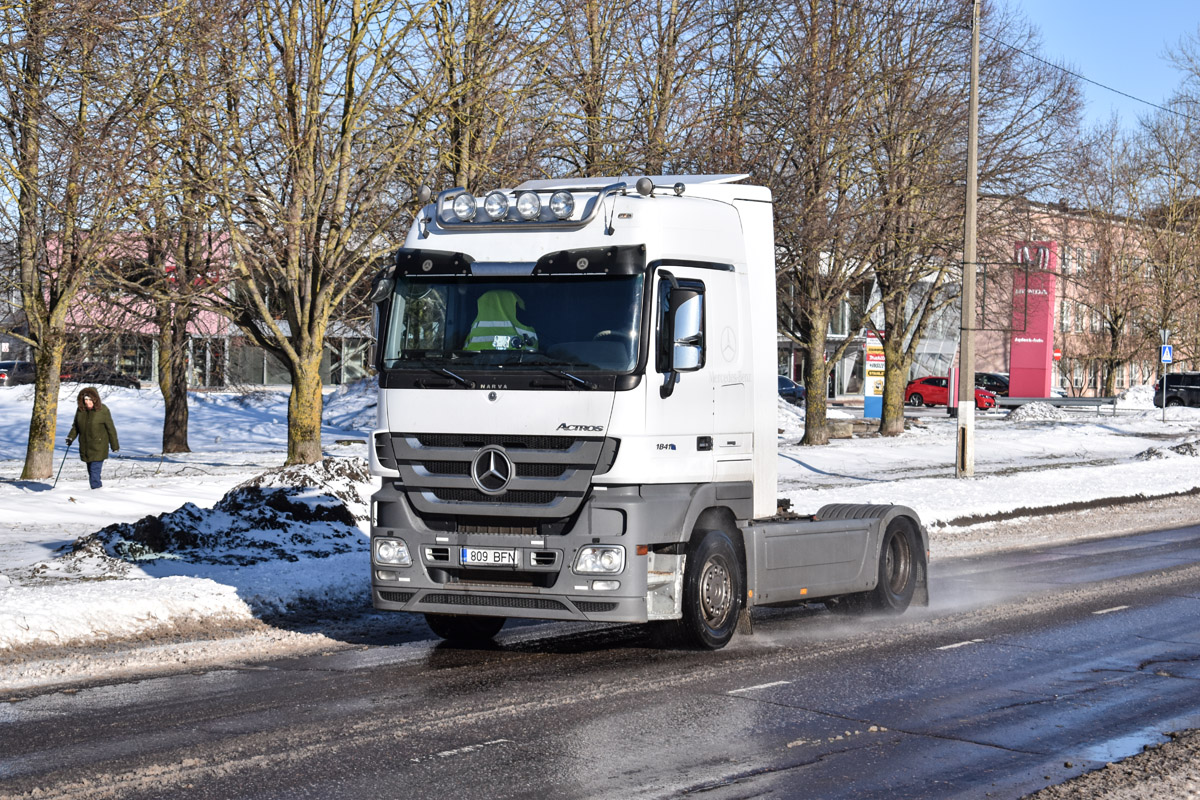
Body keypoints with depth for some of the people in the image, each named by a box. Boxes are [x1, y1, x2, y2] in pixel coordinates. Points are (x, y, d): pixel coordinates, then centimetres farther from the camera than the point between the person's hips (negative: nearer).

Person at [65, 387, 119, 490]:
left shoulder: (102, 410, -10)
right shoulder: (80, 410, 4)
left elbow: (110, 428, -4)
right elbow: (75, 426, 19)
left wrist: (115, 445, 0)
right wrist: (71, 437, 3)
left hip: (99, 447, -6)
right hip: (85, 448, 6)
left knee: (95, 471, -14)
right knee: (91, 472, 12)